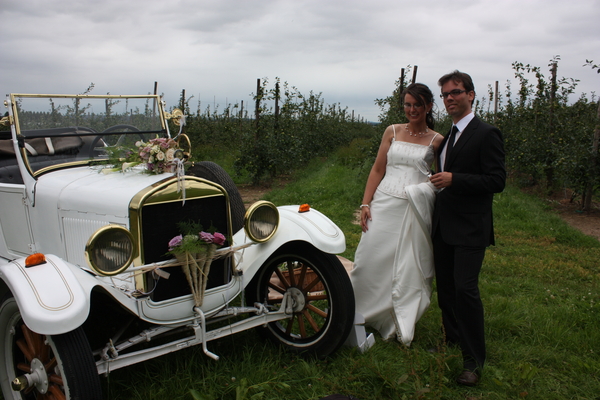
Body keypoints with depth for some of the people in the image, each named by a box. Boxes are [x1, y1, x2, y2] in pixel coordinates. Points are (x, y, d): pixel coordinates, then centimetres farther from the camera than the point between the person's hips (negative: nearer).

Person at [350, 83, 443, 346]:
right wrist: (365, 203, 1)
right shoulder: (393, 132, 9)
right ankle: (354, 312, 23)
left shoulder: (437, 141, 4)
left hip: (414, 210, -1)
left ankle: (400, 324, 20)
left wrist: (428, 186, -13)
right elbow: (377, 170, 8)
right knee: (370, 259, 3)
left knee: (407, 266, 4)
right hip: (384, 203, 2)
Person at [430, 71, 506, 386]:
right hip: (444, 227, 8)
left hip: (470, 229, -8)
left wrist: (454, 179, -22)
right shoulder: (446, 137, 15)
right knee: (445, 287, 14)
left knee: (465, 288, -11)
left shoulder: (486, 134, -9)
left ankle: (474, 361, 1)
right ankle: (451, 340, 32)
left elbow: (497, 180, -15)